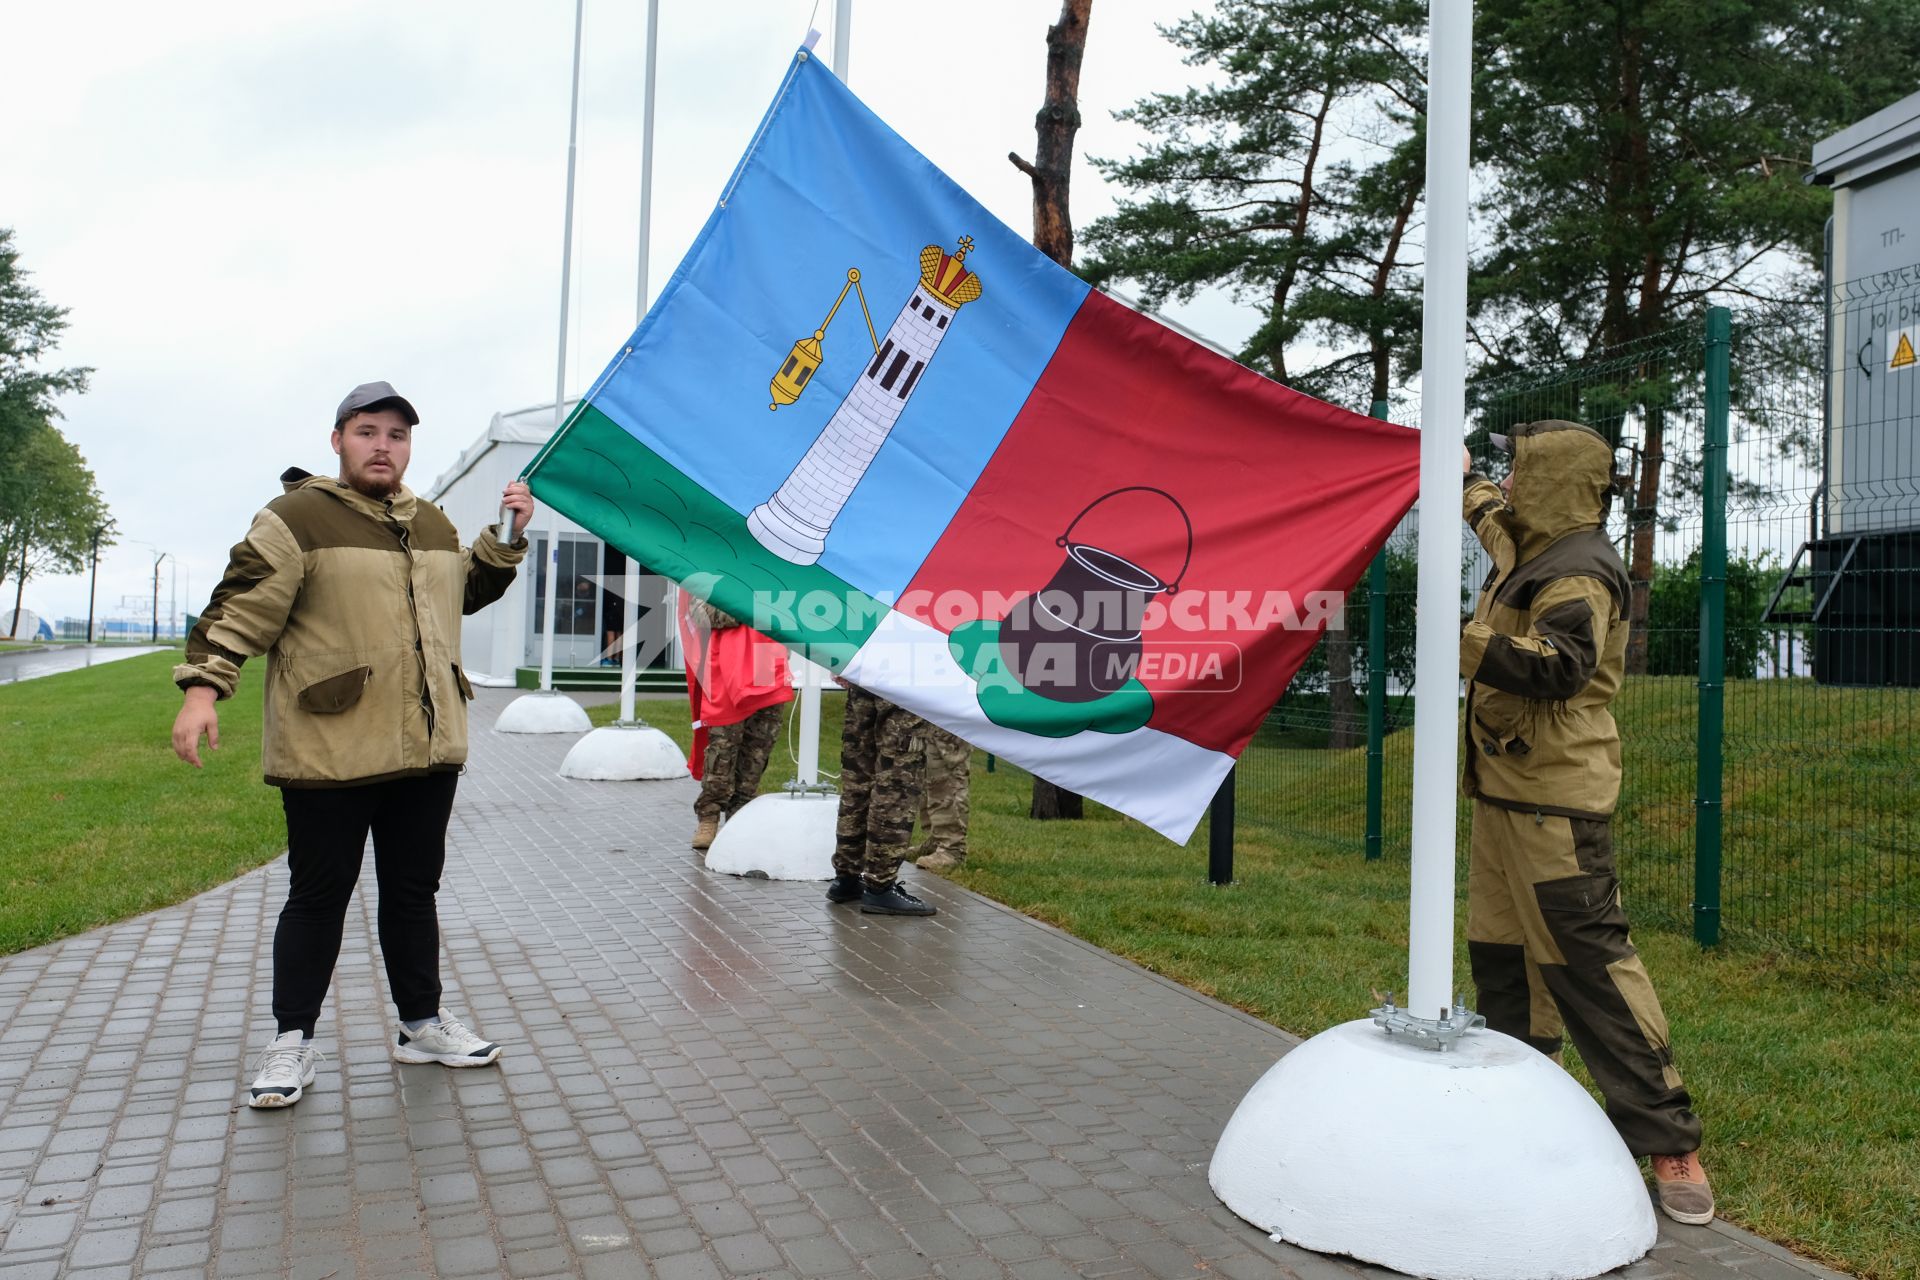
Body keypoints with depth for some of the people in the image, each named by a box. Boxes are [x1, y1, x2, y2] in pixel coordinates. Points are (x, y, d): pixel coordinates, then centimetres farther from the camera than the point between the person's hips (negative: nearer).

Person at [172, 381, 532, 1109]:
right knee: (319, 895, 3)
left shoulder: (433, 525, 15)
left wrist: (506, 537, 18)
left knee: (414, 890, 15)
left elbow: (468, 591, 30)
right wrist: (202, 686, -21)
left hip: (429, 749, 6)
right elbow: (241, 607, -11)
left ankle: (422, 1024, 28)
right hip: (330, 753, -6)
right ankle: (292, 1041, 18)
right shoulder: (297, 518, -6)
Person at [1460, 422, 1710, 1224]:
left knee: (1589, 962, -10)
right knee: (1501, 955, 14)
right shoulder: (1533, 553, 14)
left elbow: (1559, 667, -30)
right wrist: (1465, 478, 49)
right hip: (1505, 792, 10)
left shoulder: (1580, 573, -15)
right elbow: (1492, 519, 38)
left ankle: (1669, 1143, -4)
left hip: (1552, 803, -10)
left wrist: (1464, 640, -29)